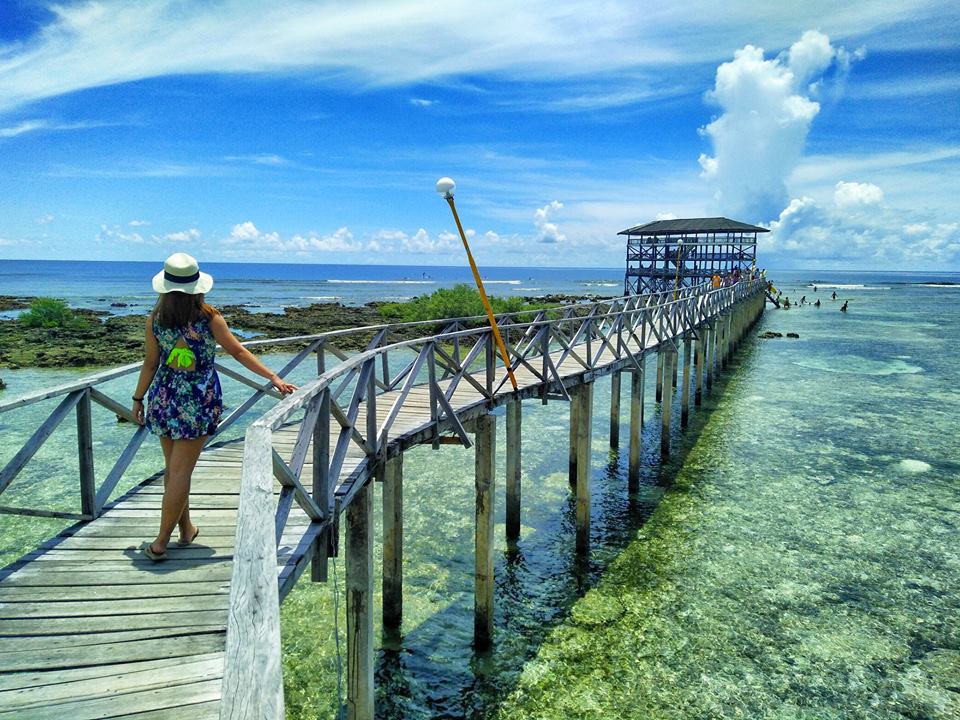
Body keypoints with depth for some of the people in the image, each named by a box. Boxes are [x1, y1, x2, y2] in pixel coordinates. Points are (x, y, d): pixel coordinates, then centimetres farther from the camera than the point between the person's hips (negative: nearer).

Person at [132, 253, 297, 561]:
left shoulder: (154, 321, -3)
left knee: (172, 467, 15)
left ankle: (186, 530, 28)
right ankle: (161, 541, 5)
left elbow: (150, 365, 3)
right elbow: (239, 352, -7)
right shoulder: (209, 318, -10)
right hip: (199, 401, -3)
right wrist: (274, 378, -3)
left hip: (164, 399, 3)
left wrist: (138, 398, 16)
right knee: (181, 470, 2)